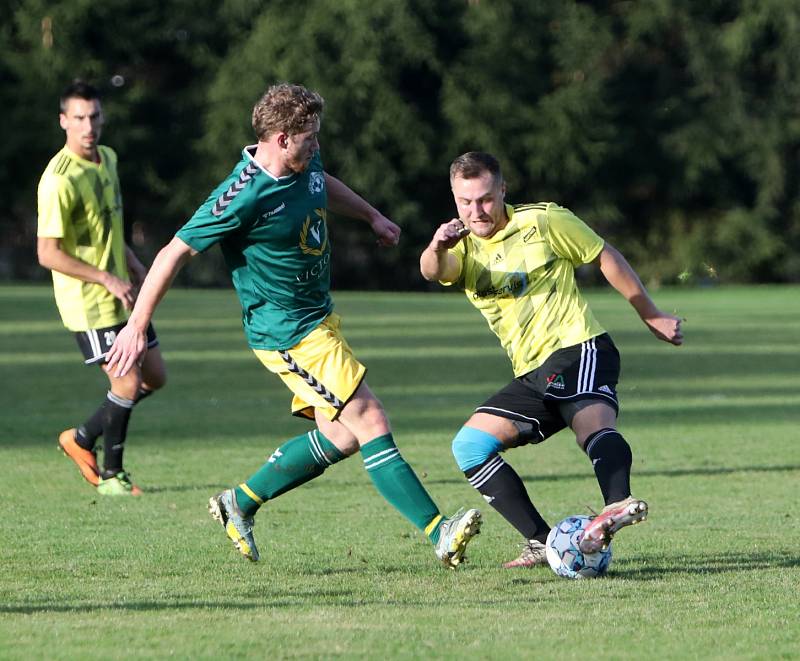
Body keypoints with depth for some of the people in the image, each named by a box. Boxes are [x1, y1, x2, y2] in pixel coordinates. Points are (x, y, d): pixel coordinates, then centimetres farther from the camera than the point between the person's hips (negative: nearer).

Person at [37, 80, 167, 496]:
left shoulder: (107, 158, 7)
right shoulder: (60, 180, -21)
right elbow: (48, 254, -22)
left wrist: (134, 267, 17)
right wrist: (107, 280, -22)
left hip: (120, 293, 9)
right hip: (88, 302, -9)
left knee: (154, 377, 12)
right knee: (127, 382, -10)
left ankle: (82, 439, 26)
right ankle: (110, 475, 7)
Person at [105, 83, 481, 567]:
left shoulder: (306, 164, 0)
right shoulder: (245, 195, -25)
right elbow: (175, 253, -20)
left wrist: (373, 216, 33)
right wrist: (137, 328, -18)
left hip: (321, 316, 10)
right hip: (289, 333, -10)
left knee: (340, 436, 11)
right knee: (371, 423, -12)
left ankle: (241, 502, 25)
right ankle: (439, 532, -12)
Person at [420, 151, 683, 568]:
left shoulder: (544, 221, 1)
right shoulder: (463, 245, 10)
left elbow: (605, 257, 12)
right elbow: (435, 271, -15)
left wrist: (651, 316, 13)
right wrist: (436, 250, -40)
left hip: (577, 349, -6)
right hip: (532, 377, 6)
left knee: (593, 423, -34)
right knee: (469, 446, -7)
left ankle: (619, 503, -63)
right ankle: (543, 543, -14)